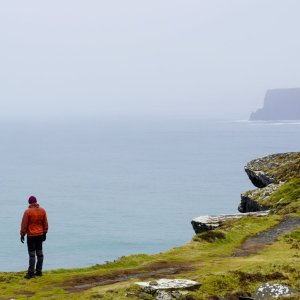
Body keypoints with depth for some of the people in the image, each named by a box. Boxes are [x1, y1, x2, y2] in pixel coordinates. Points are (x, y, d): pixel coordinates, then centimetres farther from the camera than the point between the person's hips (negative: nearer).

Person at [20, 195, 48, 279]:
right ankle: (39, 271, 13)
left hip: (31, 235, -5)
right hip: (40, 235, 5)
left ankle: (31, 272, -6)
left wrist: (22, 234, -1)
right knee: (39, 253, 10)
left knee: (32, 254, -5)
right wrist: (44, 233, 17)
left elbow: (24, 224, -9)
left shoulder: (28, 211, -13)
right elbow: (45, 223, 8)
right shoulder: (42, 210, 2)